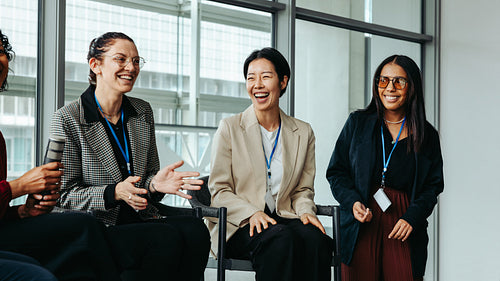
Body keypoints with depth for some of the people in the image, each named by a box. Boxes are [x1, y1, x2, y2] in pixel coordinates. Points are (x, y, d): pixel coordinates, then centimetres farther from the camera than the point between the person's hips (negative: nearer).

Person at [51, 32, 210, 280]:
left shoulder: (143, 112, 14)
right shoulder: (67, 119, -3)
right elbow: (65, 195, -4)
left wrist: (155, 184, -8)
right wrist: (115, 193, -21)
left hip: (140, 221, 5)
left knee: (195, 229, -27)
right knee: (168, 238, -32)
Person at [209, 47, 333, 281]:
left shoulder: (303, 133, 13)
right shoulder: (229, 128, 4)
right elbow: (218, 190, 1)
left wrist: (305, 211, -6)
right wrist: (252, 213, -16)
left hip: (283, 219, 3)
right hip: (239, 225, -2)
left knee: (316, 239, -33)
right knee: (283, 240, -36)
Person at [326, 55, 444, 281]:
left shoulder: (427, 135, 9)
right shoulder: (358, 123, 9)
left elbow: (433, 185, 9)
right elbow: (336, 171, 9)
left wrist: (412, 218, -7)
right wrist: (353, 202, -9)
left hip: (403, 228, 0)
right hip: (362, 224, 0)